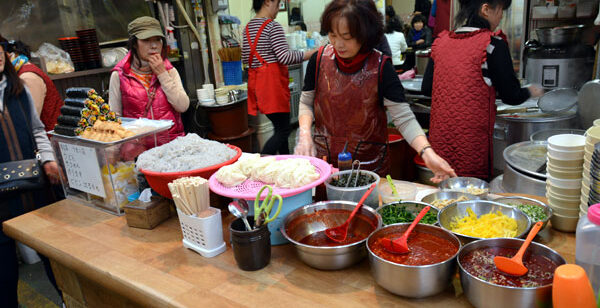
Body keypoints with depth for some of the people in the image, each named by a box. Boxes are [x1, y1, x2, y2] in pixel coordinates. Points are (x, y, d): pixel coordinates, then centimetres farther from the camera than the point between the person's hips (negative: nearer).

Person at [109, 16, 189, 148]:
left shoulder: (170, 71, 11)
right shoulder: (119, 75, 5)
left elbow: (183, 106, -3)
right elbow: (114, 116, 8)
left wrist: (162, 74, -4)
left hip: (172, 143, 1)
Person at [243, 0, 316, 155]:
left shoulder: (248, 27, 14)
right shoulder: (273, 26, -10)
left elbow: (245, 58, 19)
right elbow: (284, 57, -18)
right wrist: (311, 53, -11)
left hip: (255, 80, 9)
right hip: (272, 80, -9)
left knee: (280, 127, 16)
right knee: (283, 130, -6)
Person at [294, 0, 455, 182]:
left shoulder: (380, 67, -16)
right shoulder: (319, 59, -7)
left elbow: (404, 118, -17)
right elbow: (306, 103, 4)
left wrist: (427, 153, -33)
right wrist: (305, 135, -14)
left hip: (369, 164, -2)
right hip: (324, 158, 2)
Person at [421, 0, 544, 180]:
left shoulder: (442, 41, 4)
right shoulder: (492, 43, -10)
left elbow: (427, 88, 8)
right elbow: (511, 96, -6)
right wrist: (531, 91, 15)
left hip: (440, 140, 5)